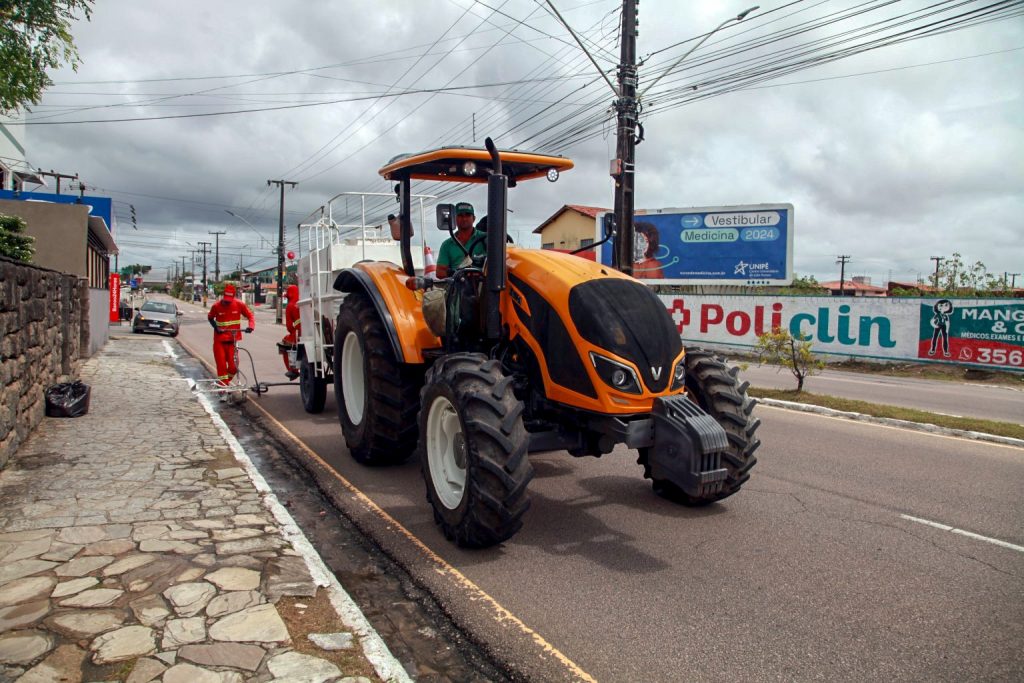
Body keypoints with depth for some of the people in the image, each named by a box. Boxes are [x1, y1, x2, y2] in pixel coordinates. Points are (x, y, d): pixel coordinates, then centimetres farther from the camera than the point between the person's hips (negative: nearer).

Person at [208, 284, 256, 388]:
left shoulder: (239, 305, -6)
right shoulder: (216, 306, -7)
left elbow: (250, 315, 1)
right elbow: (210, 317, 9)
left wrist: (251, 326, -17)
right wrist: (216, 328, -8)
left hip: (232, 339, 1)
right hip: (219, 339, -1)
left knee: (233, 366, -3)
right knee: (221, 365, -2)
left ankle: (226, 381, 24)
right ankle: (223, 386, 8)